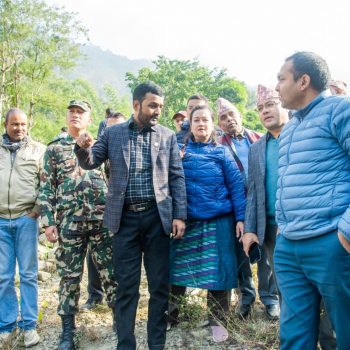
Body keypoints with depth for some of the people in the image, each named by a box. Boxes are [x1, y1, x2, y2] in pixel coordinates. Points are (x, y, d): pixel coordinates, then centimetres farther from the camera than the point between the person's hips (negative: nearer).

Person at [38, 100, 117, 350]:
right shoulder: (54, 149, 10)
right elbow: (46, 188, 7)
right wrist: (48, 221, -2)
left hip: (102, 219, 0)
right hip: (69, 222, 0)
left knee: (111, 272, 4)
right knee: (69, 276, 7)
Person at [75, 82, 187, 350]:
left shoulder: (168, 136, 5)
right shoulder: (113, 133, 4)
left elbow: (177, 177, 4)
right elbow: (90, 163, 6)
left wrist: (179, 215, -4)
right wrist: (83, 147, -18)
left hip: (157, 217, 1)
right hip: (125, 217, 0)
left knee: (160, 285, 8)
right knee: (126, 286, 7)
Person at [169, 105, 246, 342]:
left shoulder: (221, 152, 2)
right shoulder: (181, 151, 6)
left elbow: (236, 186, -3)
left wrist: (241, 218, -10)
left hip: (218, 221, -1)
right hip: (186, 220, 2)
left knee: (217, 270, 5)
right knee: (177, 268, 8)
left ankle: (217, 321, 21)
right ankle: (170, 315, 26)